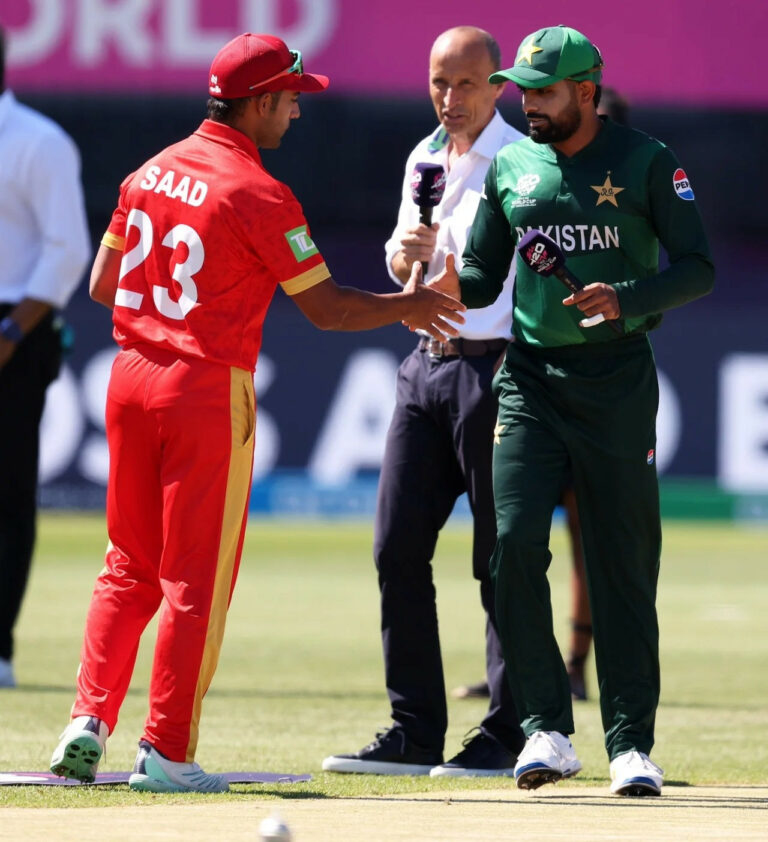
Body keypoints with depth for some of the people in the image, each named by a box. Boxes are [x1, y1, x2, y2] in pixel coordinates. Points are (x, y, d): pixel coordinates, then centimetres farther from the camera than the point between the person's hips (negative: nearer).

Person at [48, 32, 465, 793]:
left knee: (129, 566, 15)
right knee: (196, 578, 1)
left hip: (131, 378, 6)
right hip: (210, 390, -6)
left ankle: (89, 721, 4)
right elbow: (326, 308, -10)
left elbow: (102, 285, 12)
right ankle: (166, 752, 2)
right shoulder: (259, 196, -12)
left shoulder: (149, 174, 8)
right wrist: (409, 305, 5)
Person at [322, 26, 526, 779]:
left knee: (501, 558, -4)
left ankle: (508, 735, 1)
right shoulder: (424, 158, 16)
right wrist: (403, 252, 0)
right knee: (397, 547, 4)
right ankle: (414, 733, 9)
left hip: (495, 368, -7)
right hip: (427, 363, 8)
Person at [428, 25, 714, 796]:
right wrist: (447, 289, -10)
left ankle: (631, 743, 6)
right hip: (529, 378, 3)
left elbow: (698, 269, -5)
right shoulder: (510, 167, 9)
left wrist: (626, 299, -22)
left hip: (618, 382, -3)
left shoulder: (646, 163, -2)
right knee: (514, 543, -12)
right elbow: (483, 276, 13)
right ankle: (546, 730, -4)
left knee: (623, 559, -1)